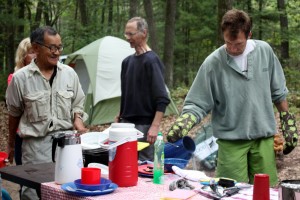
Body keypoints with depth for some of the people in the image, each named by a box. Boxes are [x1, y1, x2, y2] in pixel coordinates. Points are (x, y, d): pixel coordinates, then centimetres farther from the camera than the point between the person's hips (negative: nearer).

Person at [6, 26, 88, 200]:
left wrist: (77, 120, -5)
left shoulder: (69, 73, 4)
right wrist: (11, 144, 18)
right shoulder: (21, 78, -3)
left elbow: (77, 104, 16)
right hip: (36, 143, -2)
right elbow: (14, 113, 9)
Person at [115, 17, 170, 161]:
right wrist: (119, 117, 19)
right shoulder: (127, 61, 13)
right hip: (126, 122, 8)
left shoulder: (151, 61, -11)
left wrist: (155, 126, -21)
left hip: (144, 125, -7)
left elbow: (162, 99, -16)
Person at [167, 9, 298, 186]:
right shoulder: (213, 63, -10)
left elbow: (278, 92, 10)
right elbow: (197, 104, -8)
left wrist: (289, 122, 11)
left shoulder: (264, 51, -1)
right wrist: (182, 123, -25)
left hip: (264, 137, 3)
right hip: (231, 140, -2)